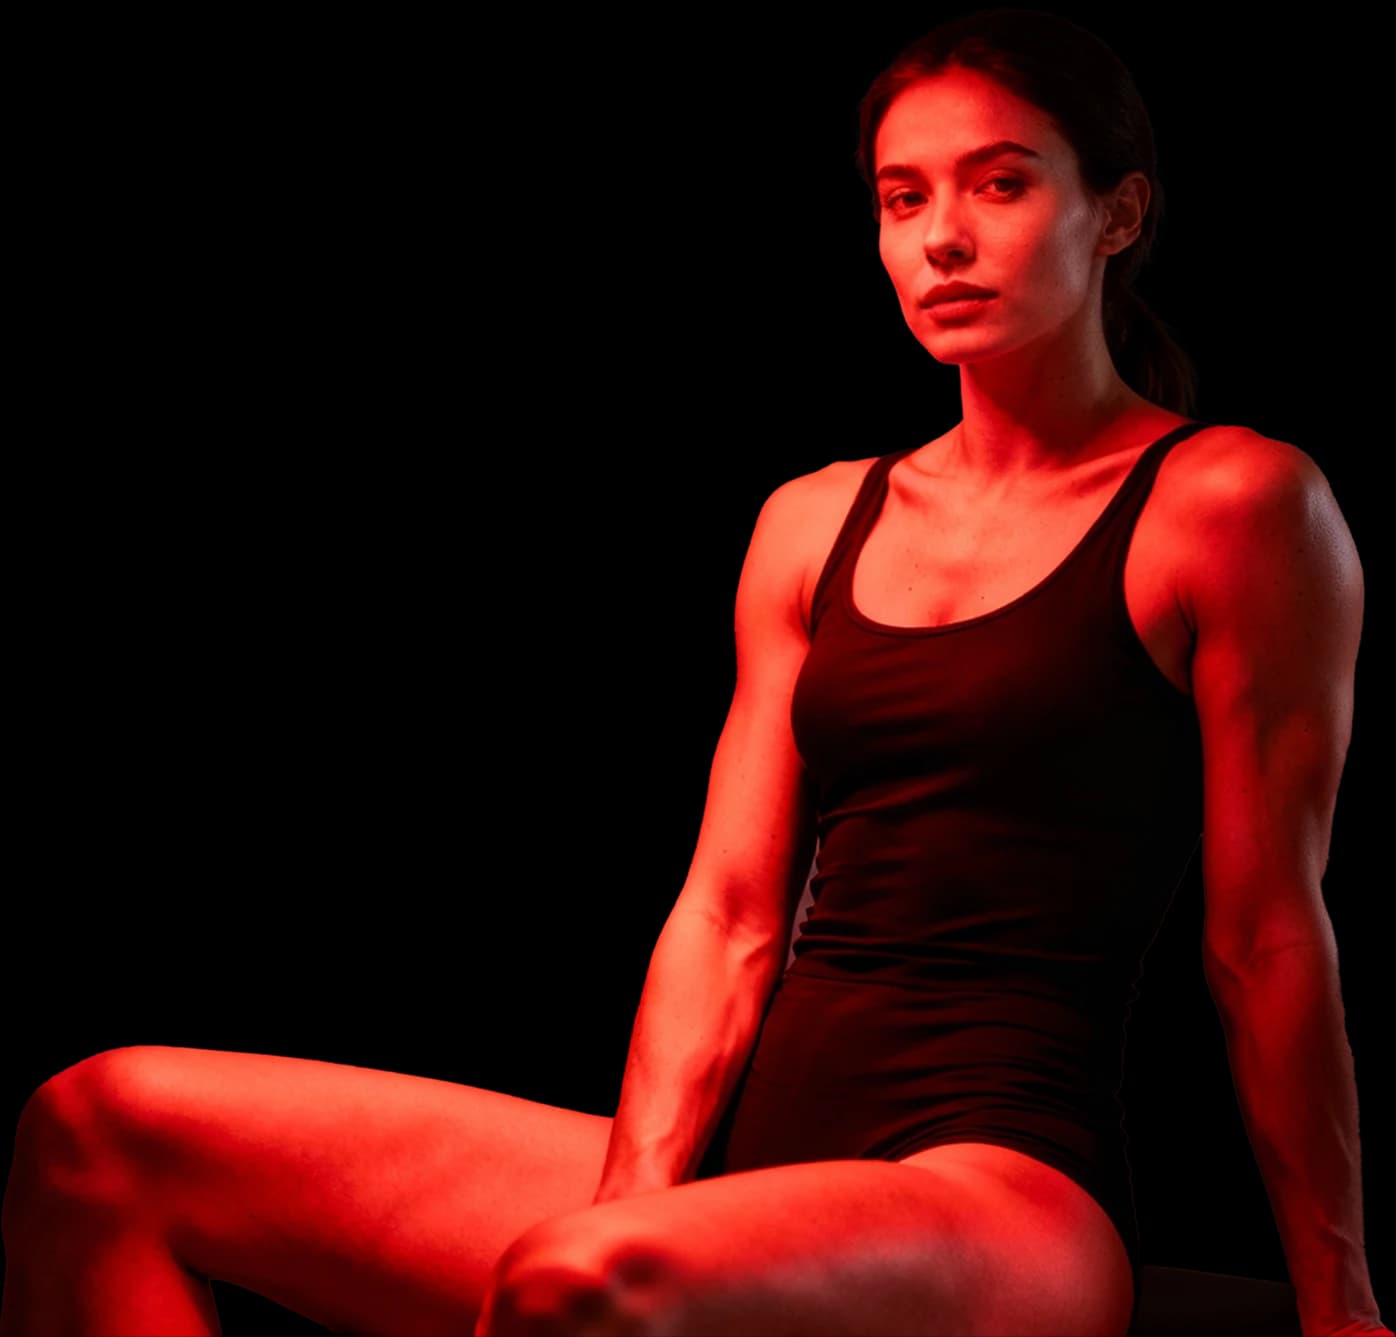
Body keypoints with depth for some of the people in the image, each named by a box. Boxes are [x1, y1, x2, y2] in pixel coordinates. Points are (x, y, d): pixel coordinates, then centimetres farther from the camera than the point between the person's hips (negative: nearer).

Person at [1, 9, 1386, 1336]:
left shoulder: (1234, 506, -1)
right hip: (751, 1159, 7)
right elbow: (728, 913, 10)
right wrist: (640, 1195, -4)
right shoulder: (813, 525, 16)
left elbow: (1270, 940, -1)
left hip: (1010, 1187, -6)